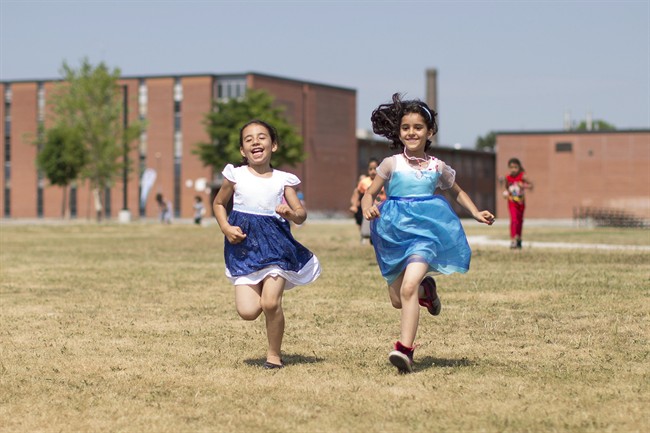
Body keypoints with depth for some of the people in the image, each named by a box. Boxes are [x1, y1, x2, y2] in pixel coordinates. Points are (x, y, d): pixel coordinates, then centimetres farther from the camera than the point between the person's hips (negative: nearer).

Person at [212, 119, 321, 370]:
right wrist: (225, 228, -1)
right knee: (248, 311, -10)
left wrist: (291, 214, -17)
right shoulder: (236, 175, 3)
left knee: (271, 303, -16)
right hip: (244, 244, 1)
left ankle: (274, 355, 8)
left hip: (275, 241, -1)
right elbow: (218, 203, 17)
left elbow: (301, 215, 6)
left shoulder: (283, 179, 3)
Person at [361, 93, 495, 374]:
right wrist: (368, 209, -19)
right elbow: (369, 195, 4)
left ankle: (405, 350, -24)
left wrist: (476, 214, 10)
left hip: (426, 231, -2)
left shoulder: (437, 167, 6)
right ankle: (426, 289, 45)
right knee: (397, 299, 11)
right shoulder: (392, 164, 2)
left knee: (408, 288, -24)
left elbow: (457, 192, 24)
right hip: (395, 231, 2)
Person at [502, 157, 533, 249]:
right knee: (514, 220, -17)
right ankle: (513, 240, -20)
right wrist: (506, 193, -7)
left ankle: (518, 239, 32)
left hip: (521, 202, 1)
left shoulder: (522, 176, -11)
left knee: (520, 221, 15)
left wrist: (523, 186, -28)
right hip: (512, 203, -1)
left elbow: (531, 185, -12)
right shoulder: (508, 178, -5)